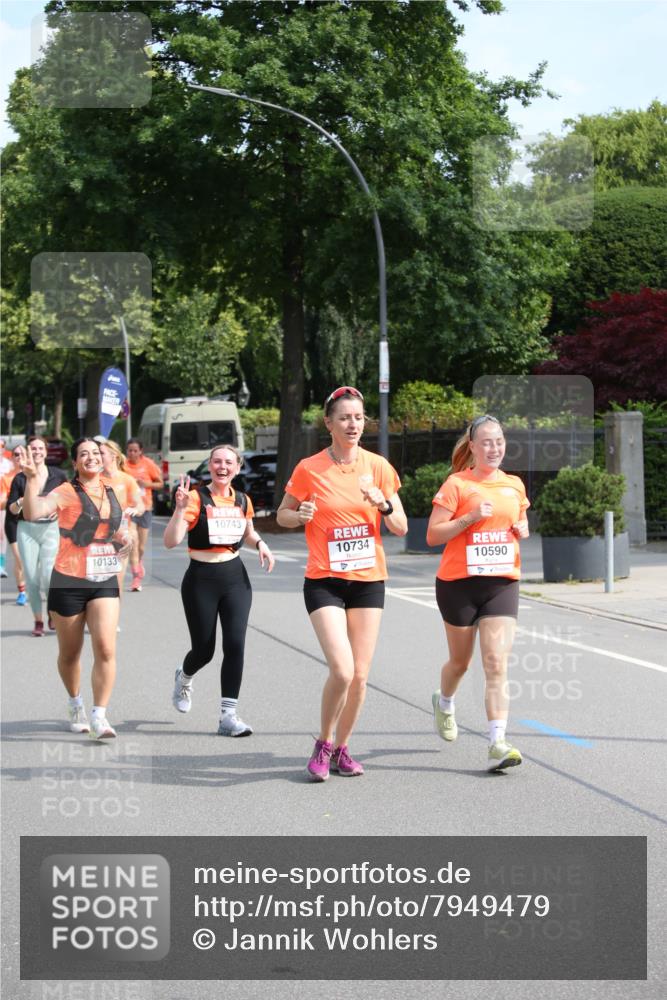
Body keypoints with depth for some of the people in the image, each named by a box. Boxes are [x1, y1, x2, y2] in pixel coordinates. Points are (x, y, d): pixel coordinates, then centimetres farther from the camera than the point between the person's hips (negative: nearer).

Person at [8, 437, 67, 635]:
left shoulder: (58, 475, 2)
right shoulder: (20, 479, 3)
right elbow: (11, 509, 6)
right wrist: (20, 503, -15)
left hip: (51, 528, -1)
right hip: (27, 530, 1)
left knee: (49, 576, -12)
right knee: (31, 578, -1)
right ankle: (38, 620, 12)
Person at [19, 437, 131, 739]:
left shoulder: (112, 493, 9)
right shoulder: (66, 493, -9)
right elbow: (32, 513, -27)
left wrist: (120, 539, 7)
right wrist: (32, 478, -37)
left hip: (105, 581, 3)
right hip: (69, 582, -3)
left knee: (105, 648, -14)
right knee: (70, 654, 10)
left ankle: (99, 716, -11)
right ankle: (75, 703, 36)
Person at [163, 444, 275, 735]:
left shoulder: (242, 501, 6)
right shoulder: (196, 498, -11)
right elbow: (171, 541, -20)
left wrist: (260, 543, 6)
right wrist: (180, 508, -32)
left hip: (235, 579, 4)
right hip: (201, 580, -4)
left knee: (235, 644, -10)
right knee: (204, 650, 5)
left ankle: (228, 715, -5)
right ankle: (184, 678, 43)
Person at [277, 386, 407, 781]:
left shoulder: (378, 467, 1)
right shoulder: (309, 469, -5)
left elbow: (401, 528, 3)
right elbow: (283, 515, 7)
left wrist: (383, 503, -16)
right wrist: (300, 515, -15)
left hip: (369, 581, 3)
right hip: (324, 581, -3)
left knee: (360, 674, 4)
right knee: (342, 670, -15)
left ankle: (342, 747, 22)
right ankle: (324, 744, 7)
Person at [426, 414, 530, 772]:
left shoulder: (514, 485, 9)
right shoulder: (457, 484, -6)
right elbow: (433, 535, -9)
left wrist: (523, 529, 3)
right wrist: (471, 517, -20)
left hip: (502, 583, 2)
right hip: (459, 582, -2)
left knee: (497, 664, -11)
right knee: (461, 661, 15)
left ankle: (497, 744, -16)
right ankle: (444, 703, 48)